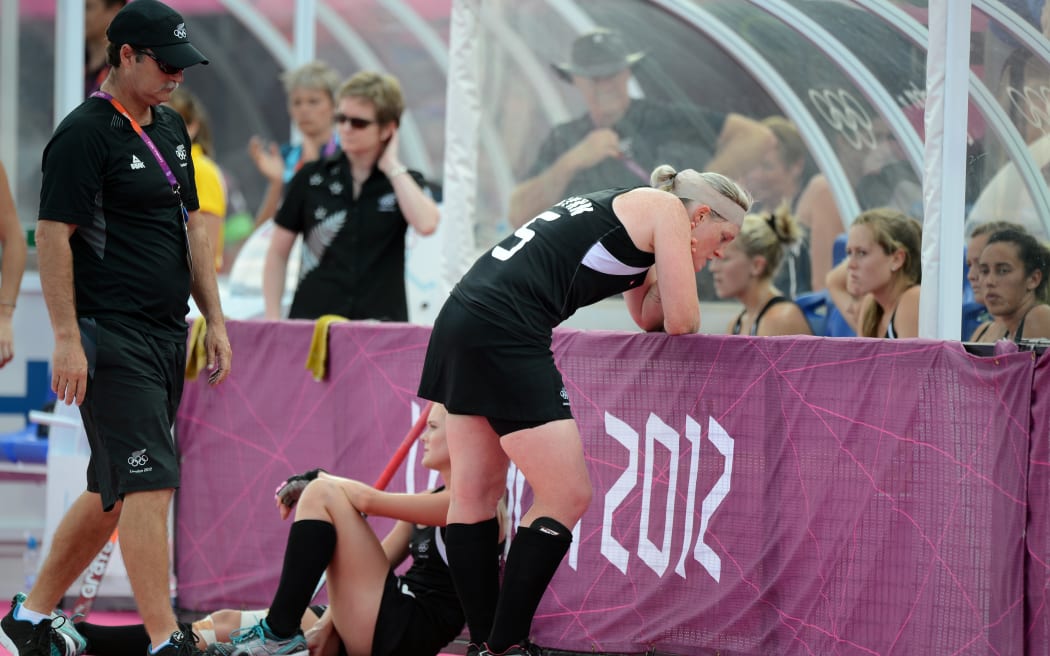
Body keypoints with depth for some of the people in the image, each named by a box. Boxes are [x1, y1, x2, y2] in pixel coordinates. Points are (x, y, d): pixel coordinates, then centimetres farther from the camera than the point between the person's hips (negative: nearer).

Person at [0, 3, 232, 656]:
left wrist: (215, 318, 18)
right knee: (149, 483, -13)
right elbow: (53, 236, -14)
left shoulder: (171, 129, 16)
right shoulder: (85, 133, -11)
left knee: (114, 491, 12)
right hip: (112, 337, -9)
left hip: (167, 334, 9)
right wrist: (67, 338, -19)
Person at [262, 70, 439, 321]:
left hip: (380, 325, -1)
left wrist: (392, 166, -6)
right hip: (312, 318, 1)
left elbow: (426, 224, -16)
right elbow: (278, 253, 12)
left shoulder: (405, 182, 7)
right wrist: (273, 319, 2)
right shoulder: (311, 178, 8)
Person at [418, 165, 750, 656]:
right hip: (504, 332, -10)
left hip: (463, 319, 10)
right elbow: (681, 322, -2)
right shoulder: (667, 210, 1)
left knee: (474, 494, 11)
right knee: (567, 498, -5)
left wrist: (680, 262, 15)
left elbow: (647, 316, 27)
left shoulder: (623, 208, 27)